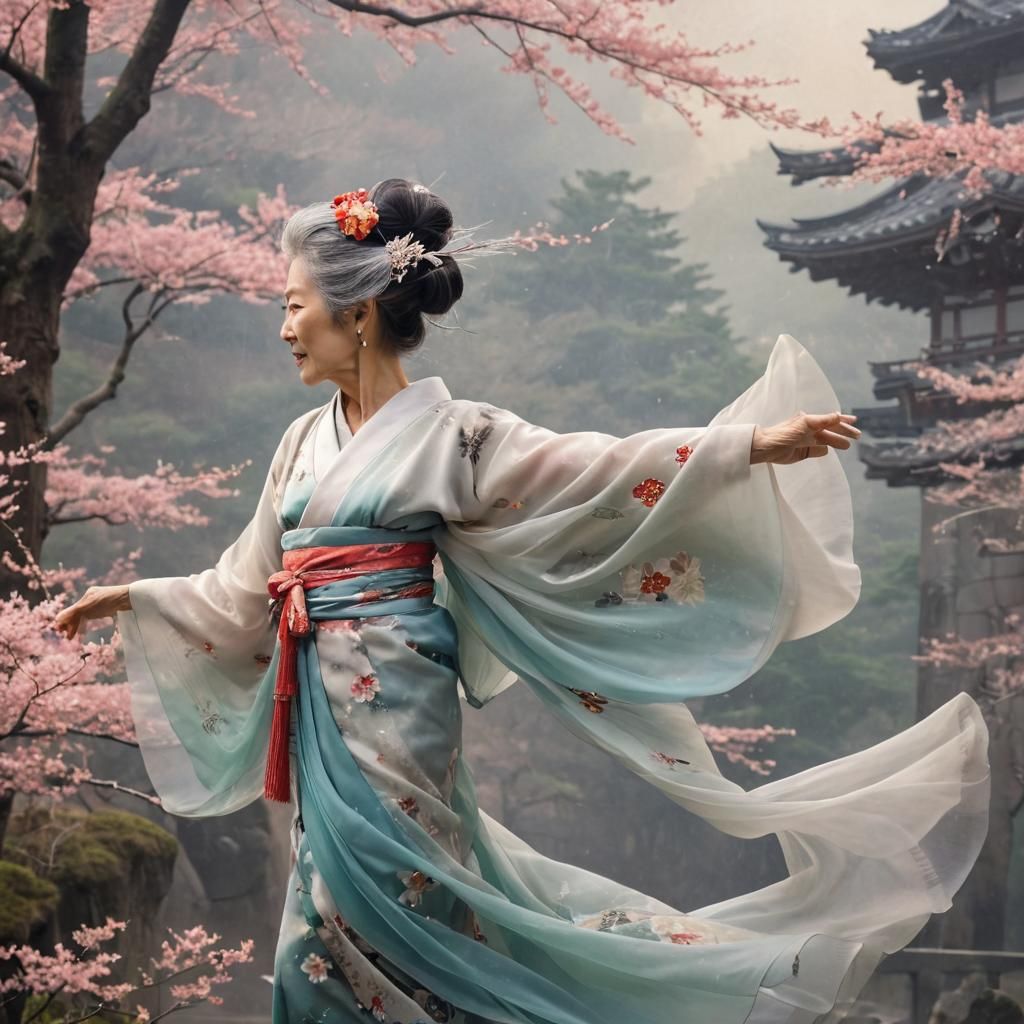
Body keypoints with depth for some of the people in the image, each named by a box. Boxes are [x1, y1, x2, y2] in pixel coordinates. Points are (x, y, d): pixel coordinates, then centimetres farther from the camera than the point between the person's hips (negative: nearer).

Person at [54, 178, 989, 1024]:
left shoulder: (447, 432, -7)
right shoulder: (306, 445, 12)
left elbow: (601, 468, -13)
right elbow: (248, 585, 21)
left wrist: (755, 445, -21)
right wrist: (134, 598, 25)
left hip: (391, 704, -7)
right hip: (321, 705, 7)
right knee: (340, 921, 8)